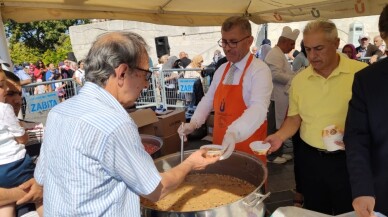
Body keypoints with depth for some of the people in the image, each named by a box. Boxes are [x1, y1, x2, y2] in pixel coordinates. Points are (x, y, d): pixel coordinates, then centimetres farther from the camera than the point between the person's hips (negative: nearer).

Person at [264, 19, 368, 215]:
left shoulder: (361, 73, -11)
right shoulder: (299, 80, 0)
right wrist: (280, 136, -9)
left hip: (348, 160, -3)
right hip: (310, 158, 3)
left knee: (348, 212, 15)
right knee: (315, 211, 20)